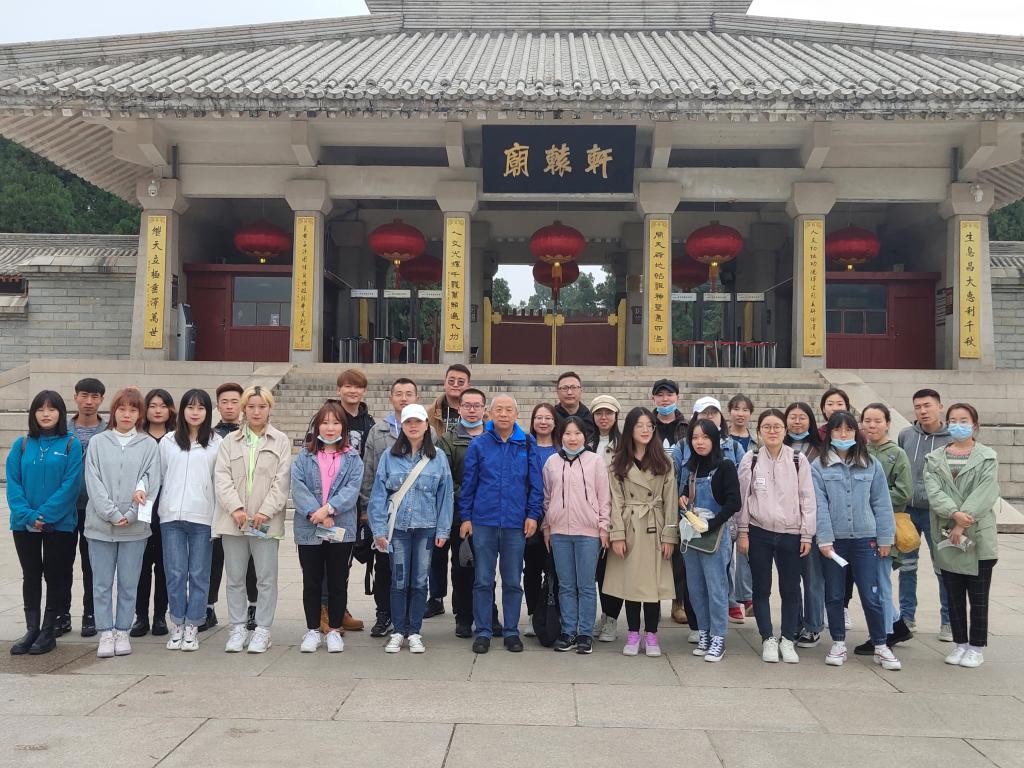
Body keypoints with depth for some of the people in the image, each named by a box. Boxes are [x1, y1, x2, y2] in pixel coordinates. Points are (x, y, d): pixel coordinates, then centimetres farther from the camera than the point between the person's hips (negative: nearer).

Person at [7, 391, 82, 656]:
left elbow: (70, 485, -11)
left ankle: (49, 631, 16)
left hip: (60, 524, -3)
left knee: (56, 576, 5)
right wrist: (27, 515, -14)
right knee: (30, 576, 11)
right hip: (24, 524, 3)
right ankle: (31, 629, 21)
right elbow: (13, 484, -1)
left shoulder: (71, 445, -4)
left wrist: (45, 515, -17)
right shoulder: (21, 445, 5)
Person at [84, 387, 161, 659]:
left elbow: (151, 483, -3)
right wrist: (112, 514, -12)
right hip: (100, 524, 0)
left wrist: (131, 515, -12)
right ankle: (106, 633, 14)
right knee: (102, 583, 5)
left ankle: (122, 631, 17)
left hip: (135, 526, 0)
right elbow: (93, 483, -2)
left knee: (128, 583, 6)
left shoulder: (149, 445, 4)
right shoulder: (98, 442, 5)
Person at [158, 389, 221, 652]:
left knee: (199, 574, 3)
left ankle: (192, 626, 13)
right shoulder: (167, 441, 10)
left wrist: (219, 519, -2)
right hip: (171, 515, 2)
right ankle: (177, 625, 15)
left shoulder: (216, 443, 3)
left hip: (203, 517, -1)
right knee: (175, 573, 3)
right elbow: (160, 476, 13)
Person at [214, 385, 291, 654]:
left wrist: (266, 511, -13)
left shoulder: (281, 441, 5)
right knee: (235, 578, 9)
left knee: (266, 578, 2)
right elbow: (222, 476, 1)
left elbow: (282, 480, -2)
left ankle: (262, 630, 12)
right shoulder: (230, 441, 11)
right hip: (233, 520, 2)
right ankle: (238, 629, 19)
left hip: (266, 521, -2)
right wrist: (235, 508, -12)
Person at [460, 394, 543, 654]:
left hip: (516, 524, 0)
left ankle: (511, 631, 20)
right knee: (483, 581, 5)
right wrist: (466, 517, 1)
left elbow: (536, 484, 4)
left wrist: (533, 515, -3)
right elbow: (468, 483, 4)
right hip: (483, 522, 0)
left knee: (513, 582, 9)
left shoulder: (526, 445, 3)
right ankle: (482, 632, 15)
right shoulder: (478, 445, 2)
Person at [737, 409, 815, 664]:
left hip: (791, 533, 0)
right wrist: (742, 532, -2)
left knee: (790, 589, 7)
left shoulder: (798, 460, 0)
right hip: (759, 533, 0)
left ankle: (788, 639, 22)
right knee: (761, 589, 6)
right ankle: (768, 639, 19)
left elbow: (807, 499, 1)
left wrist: (807, 535, -2)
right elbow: (742, 497, 2)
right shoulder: (750, 460, 0)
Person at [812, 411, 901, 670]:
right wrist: (825, 539, -11)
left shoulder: (871, 465, 4)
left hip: (865, 539, 1)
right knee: (834, 595, 9)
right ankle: (838, 644, 22)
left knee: (870, 596, 2)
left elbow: (881, 503, 6)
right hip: (834, 540, 0)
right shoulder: (819, 466, -1)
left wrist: (885, 539, 3)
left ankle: (881, 647, 16)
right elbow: (819, 505, -6)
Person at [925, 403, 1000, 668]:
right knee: (954, 595, 11)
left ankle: (976, 647, 16)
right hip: (946, 537, 3)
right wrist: (955, 514, -22)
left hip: (979, 537, -2)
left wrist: (963, 524, -19)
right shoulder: (934, 459, 8)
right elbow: (933, 491, -5)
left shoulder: (987, 458, 0)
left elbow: (985, 494, -11)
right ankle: (960, 643, 23)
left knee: (978, 596, 5)